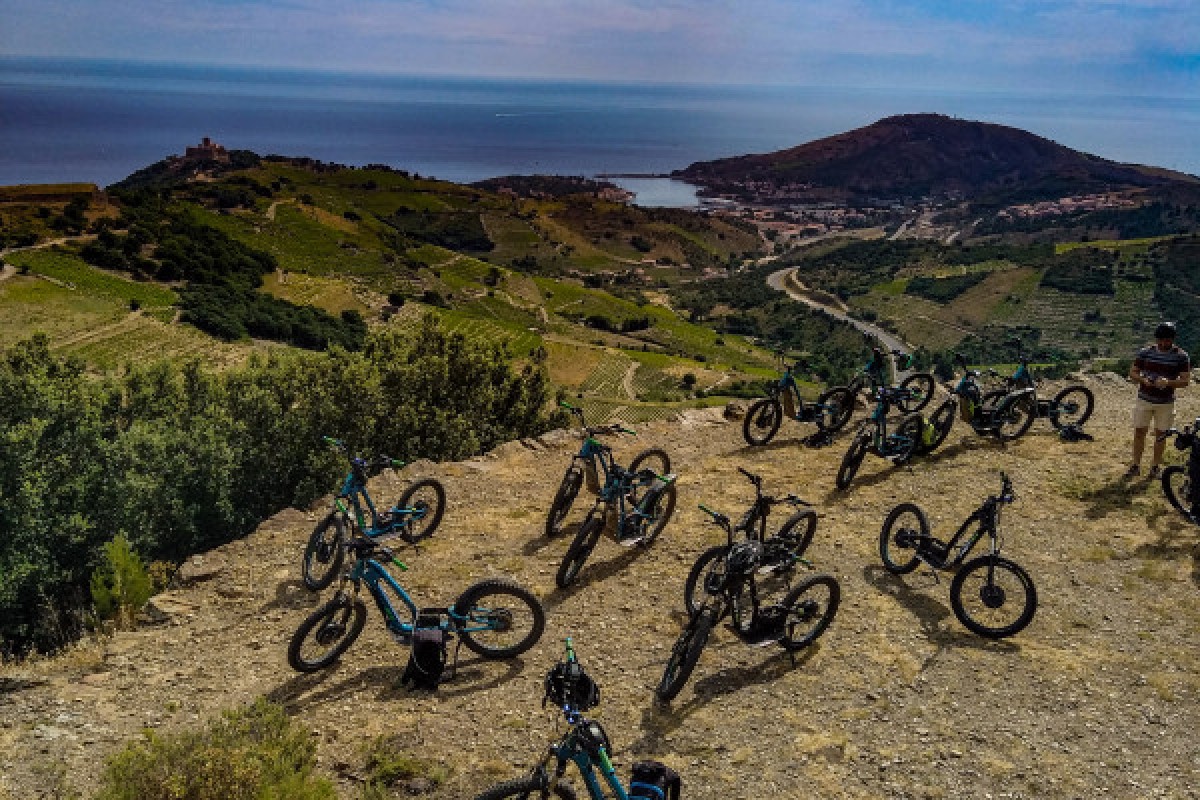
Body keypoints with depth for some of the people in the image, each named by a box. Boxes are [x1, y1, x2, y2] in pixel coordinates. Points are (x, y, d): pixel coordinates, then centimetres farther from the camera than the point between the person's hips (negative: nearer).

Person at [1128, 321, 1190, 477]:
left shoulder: (1181, 356, -6)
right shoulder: (1145, 352, -3)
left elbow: (1185, 380, -8)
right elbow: (1132, 373, 2)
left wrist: (1168, 382, -27)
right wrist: (1143, 380, -19)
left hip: (1166, 402, -1)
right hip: (1144, 400, 1)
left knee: (1161, 434, 7)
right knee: (1139, 431, 3)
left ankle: (1155, 466, 20)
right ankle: (1135, 465, 13)